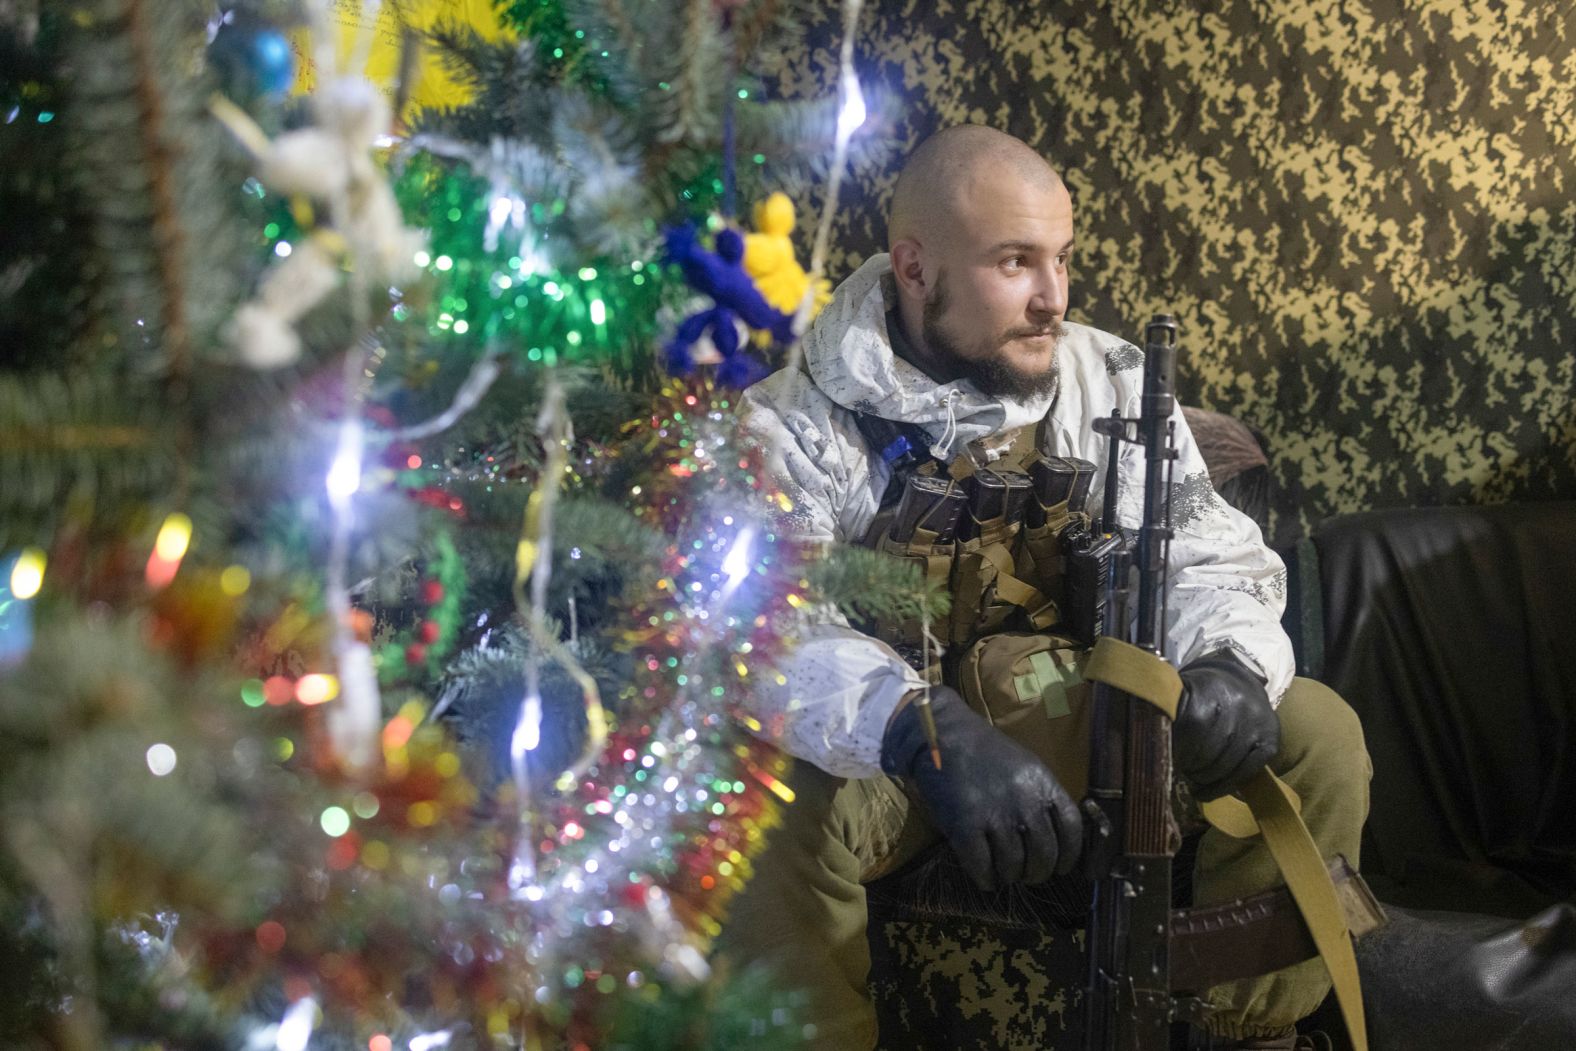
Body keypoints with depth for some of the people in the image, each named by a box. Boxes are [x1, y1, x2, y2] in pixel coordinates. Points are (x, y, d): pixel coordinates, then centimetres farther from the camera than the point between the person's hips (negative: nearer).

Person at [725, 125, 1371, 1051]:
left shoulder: (1115, 381, 0)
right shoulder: (798, 423, -15)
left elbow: (1215, 556, 1)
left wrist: (1228, 662, -25)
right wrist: (926, 728, -48)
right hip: (887, 759, -4)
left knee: (1319, 733, -13)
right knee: (772, 825, -35)